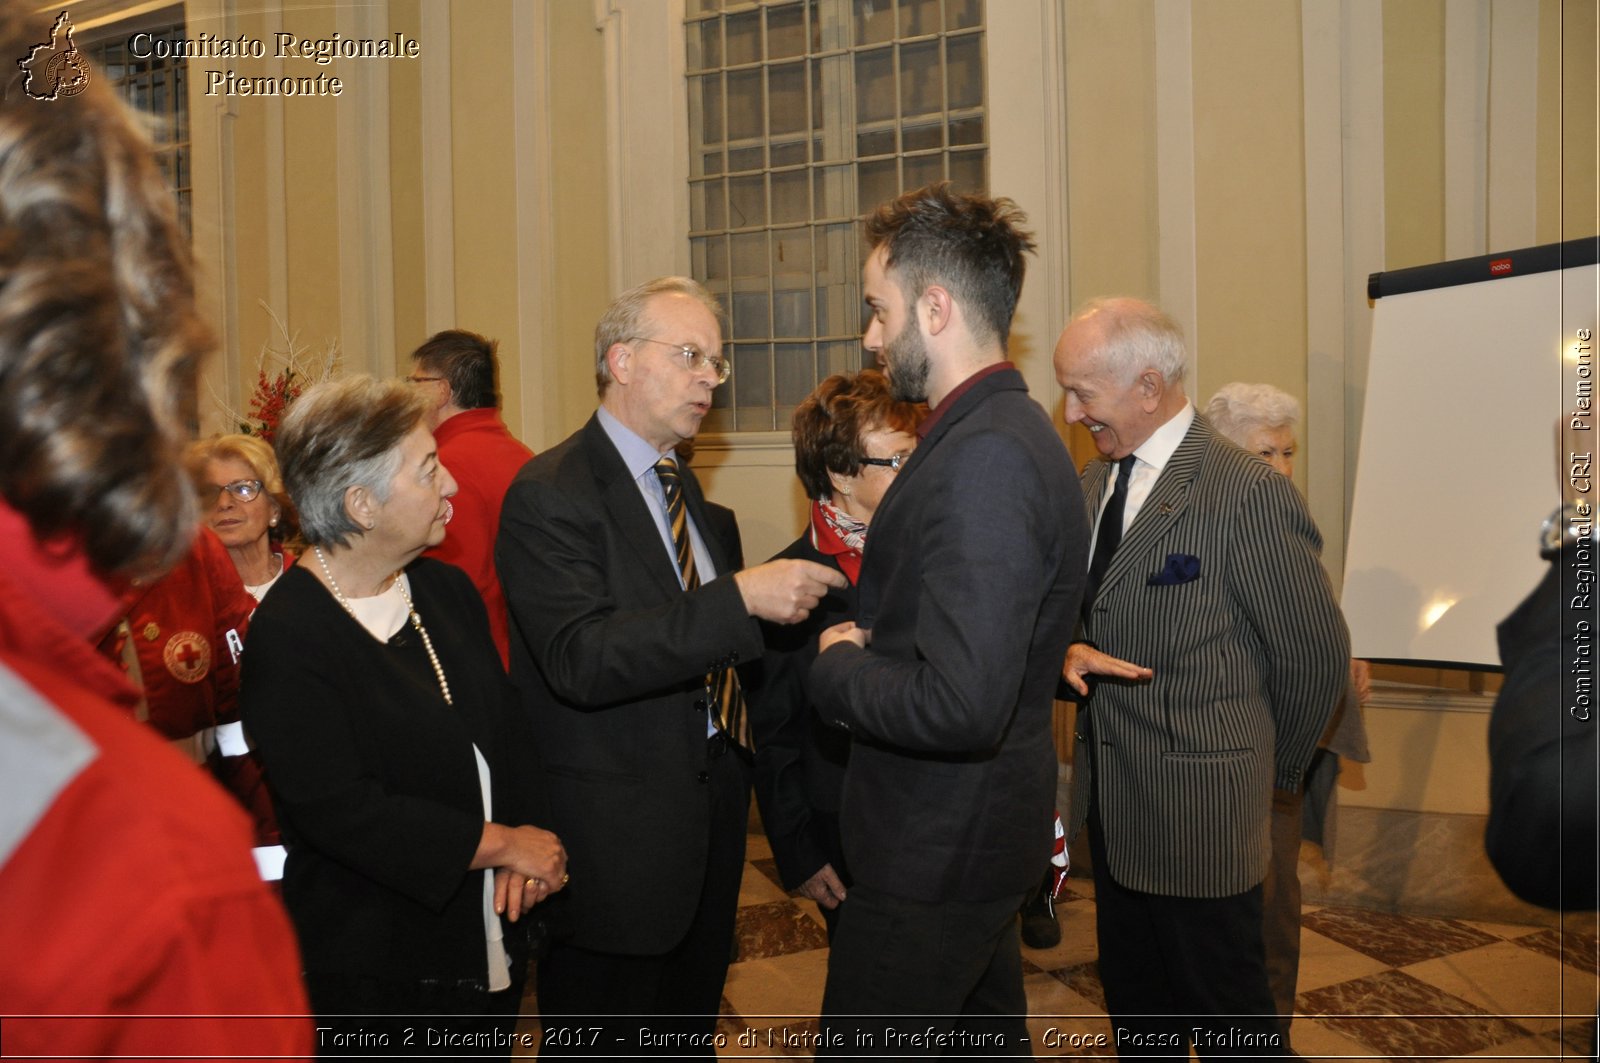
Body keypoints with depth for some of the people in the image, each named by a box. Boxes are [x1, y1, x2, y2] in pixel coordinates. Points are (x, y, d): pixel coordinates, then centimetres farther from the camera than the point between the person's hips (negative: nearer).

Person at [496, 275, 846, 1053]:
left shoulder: (680, 483, 12)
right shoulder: (550, 495, -18)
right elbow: (581, 659, -30)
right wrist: (740, 599, -35)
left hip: (708, 803, 9)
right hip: (613, 833, -8)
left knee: (690, 1027, 22)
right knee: (603, 1035, 7)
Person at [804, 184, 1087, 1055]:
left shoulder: (984, 459, -26)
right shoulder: (1001, 430, 7)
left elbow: (960, 706, -31)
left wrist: (834, 666, -15)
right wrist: (867, 646, 2)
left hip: (935, 854, -10)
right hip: (980, 834, 10)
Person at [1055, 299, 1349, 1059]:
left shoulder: (1249, 494, -18)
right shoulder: (1094, 483, 6)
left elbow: (1316, 654, -12)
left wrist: (1277, 769, 1)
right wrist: (1071, 652, -10)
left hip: (1200, 806, -7)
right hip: (1110, 795, 7)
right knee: (1134, 1000, 21)